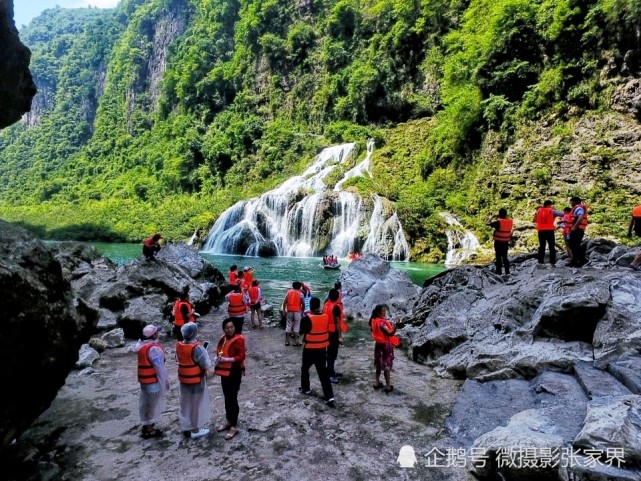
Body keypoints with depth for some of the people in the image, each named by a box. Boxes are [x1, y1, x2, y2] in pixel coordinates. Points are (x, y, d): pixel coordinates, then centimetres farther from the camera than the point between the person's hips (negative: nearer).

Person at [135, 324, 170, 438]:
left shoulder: (141, 345, 1)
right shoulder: (153, 348, -27)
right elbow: (159, 367, -23)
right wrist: (165, 381, -13)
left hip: (144, 378, 9)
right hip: (153, 380, -9)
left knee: (145, 402, 21)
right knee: (152, 403, 5)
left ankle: (146, 424, 36)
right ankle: (149, 430, 16)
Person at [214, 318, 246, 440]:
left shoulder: (238, 339, -17)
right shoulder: (223, 338, 6)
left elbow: (241, 356, -21)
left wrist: (226, 359, -26)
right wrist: (218, 358, -2)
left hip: (234, 372, -8)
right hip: (224, 371, 8)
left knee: (232, 398, -3)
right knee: (227, 397, 18)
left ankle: (234, 426, 7)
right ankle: (229, 420, 33)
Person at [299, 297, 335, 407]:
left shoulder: (307, 319, -18)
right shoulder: (325, 317, -4)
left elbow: (302, 332, -5)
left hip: (310, 349, -4)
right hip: (322, 349, 4)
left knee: (305, 369, 21)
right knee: (323, 373, 6)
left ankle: (305, 389, 37)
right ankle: (330, 397, 0)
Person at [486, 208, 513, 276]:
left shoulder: (498, 222, -20)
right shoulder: (510, 221, -2)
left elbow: (487, 223, -16)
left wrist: (491, 218, -1)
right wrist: (498, 219, 15)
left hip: (498, 242, -5)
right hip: (506, 242, 5)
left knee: (498, 257, 4)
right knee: (505, 257, 16)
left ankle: (499, 272, 6)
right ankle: (507, 271, 17)